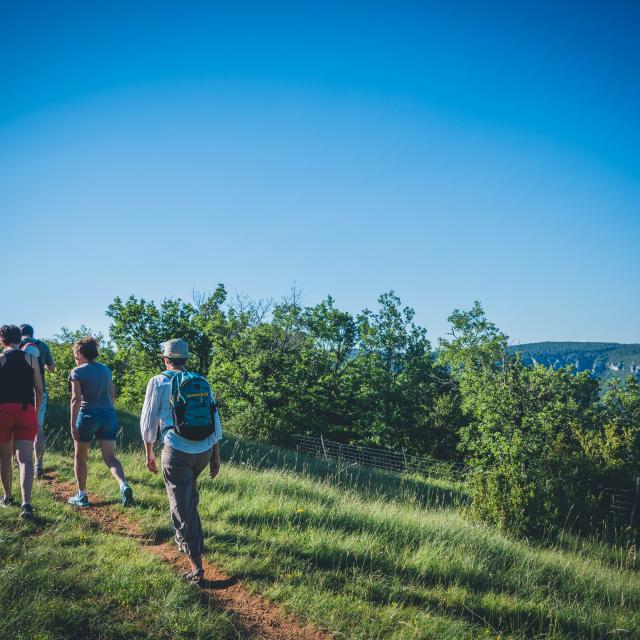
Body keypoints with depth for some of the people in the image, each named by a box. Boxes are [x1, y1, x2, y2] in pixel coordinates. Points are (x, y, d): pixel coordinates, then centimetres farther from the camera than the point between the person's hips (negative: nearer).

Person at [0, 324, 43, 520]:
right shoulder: (31, 359, 8)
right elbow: (39, 390, 9)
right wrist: (35, 412, 22)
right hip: (26, 410, 1)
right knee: (25, 459, -5)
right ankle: (26, 503, -21)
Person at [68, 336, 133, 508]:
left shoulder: (77, 372, -4)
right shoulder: (105, 369, 12)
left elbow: (76, 399, -11)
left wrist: (73, 425, -11)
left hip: (88, 415, -4)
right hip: (108, 415, 4)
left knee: (80, 456, 15)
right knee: (110, 457, 1)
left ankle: (82, 496, 20)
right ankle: (124, 485, -25)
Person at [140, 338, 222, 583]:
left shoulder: (159, 382, -2)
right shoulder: (203, 382, 9)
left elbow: (148, 422, 0)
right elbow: (215, 423, 9)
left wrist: (149, 454, 12)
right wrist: (216, 457, 15)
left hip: (177, 451, -5)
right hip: (205, 450, 5)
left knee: (181, 506, 1)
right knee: (190, 488, 32)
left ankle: (196, 565, -2)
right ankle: (188, 532, 47)